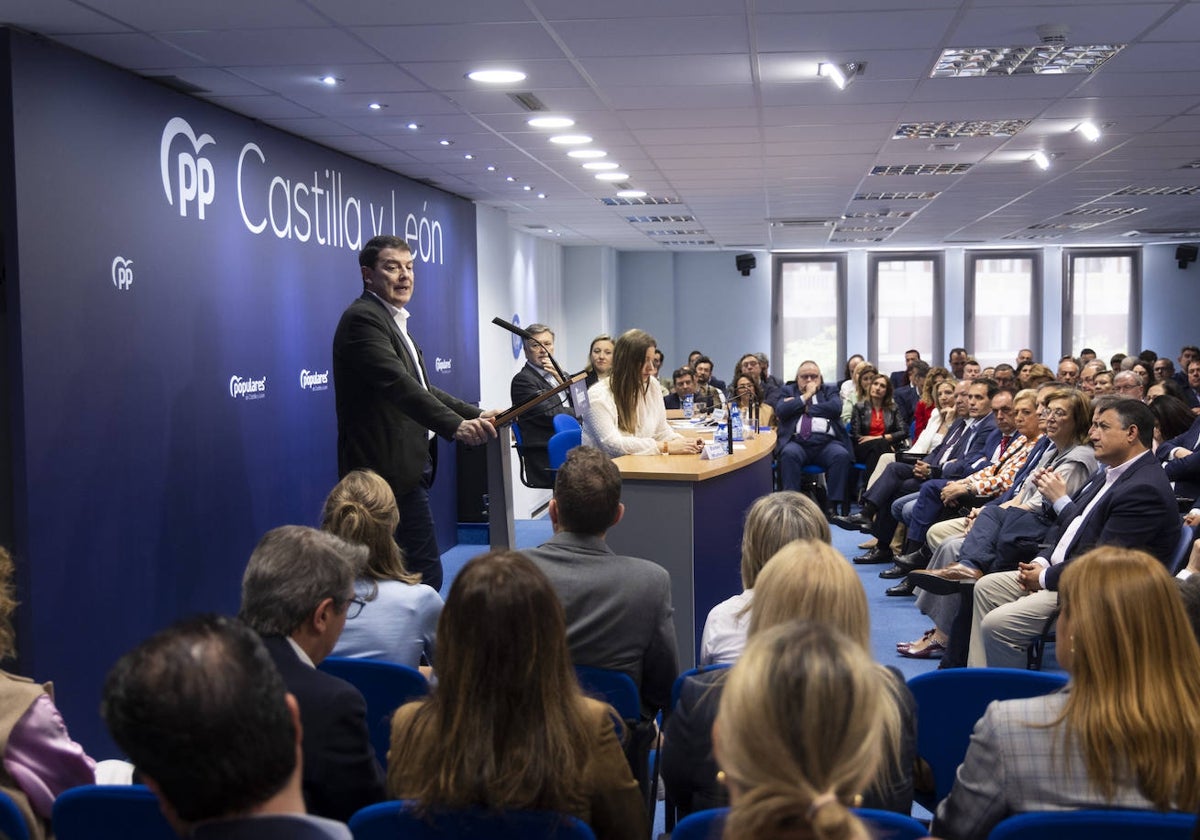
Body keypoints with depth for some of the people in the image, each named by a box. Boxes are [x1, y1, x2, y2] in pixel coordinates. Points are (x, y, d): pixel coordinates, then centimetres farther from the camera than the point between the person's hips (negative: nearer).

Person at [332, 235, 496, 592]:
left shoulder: (392, 321, 19)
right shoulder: (363, 318, -14)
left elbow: (421, 388, 23)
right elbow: (398, 384, -28)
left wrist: (476, 414, 15)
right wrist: (455, 425, -38)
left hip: (405, 466, 10)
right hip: (392, 470, -10)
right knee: (426, 573, -9)